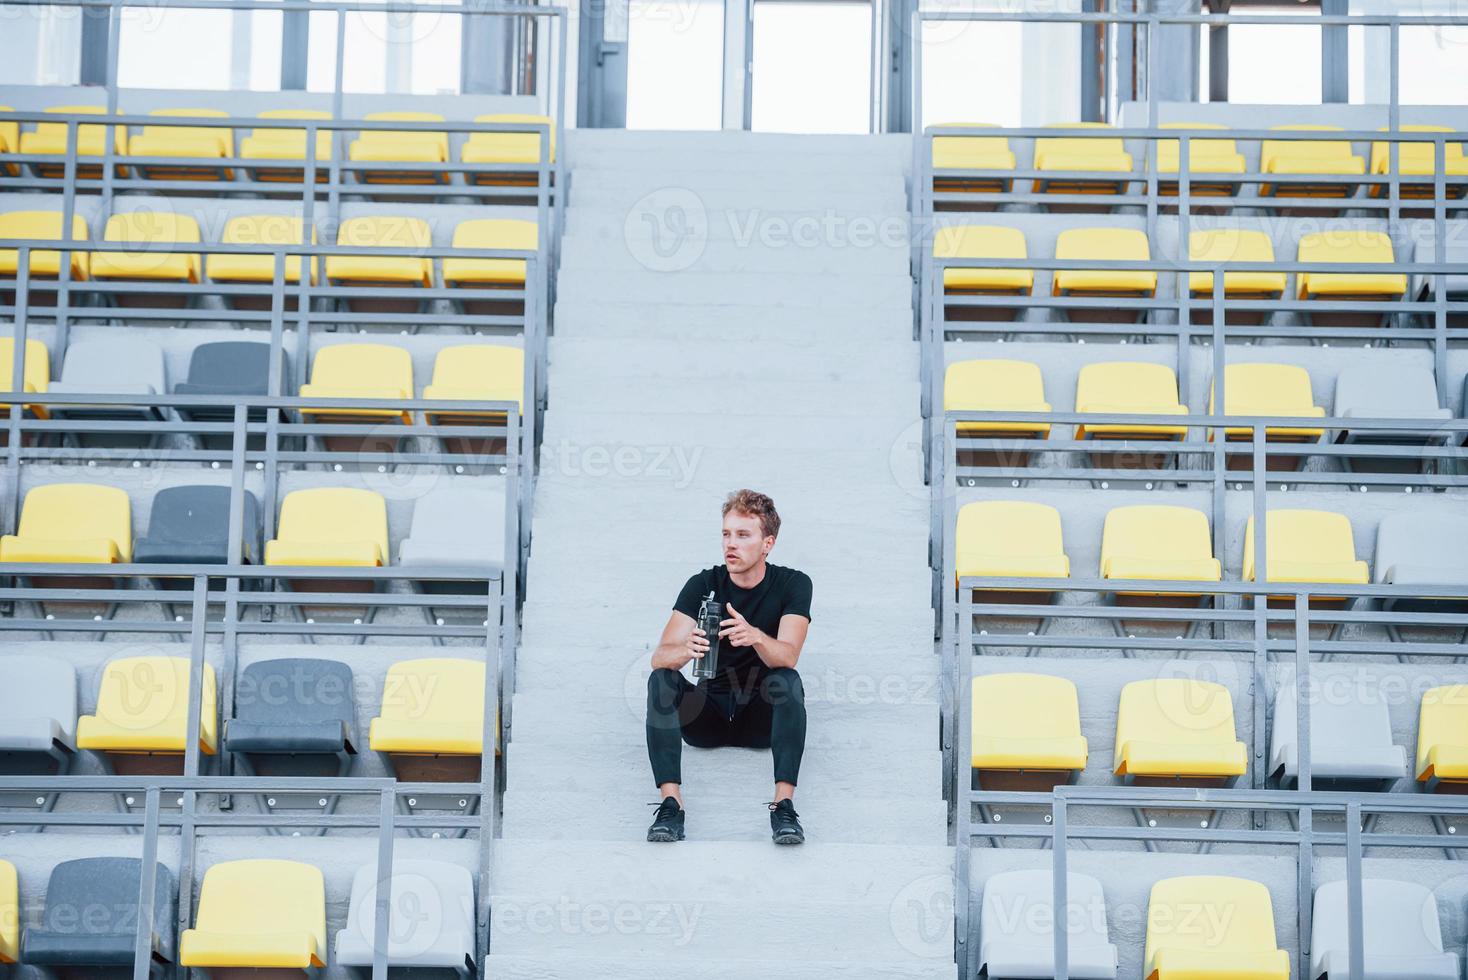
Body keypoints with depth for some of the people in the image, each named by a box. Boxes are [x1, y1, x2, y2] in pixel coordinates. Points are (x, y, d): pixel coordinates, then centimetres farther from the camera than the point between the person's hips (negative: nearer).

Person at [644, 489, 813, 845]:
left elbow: (787, 657, -23)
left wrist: (754, 636, -45)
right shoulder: (703, 585, -5)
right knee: (661, 679, -26)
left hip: (762, 718, -2)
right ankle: (670, 805, -36)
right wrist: (687, 650, -41)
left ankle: (784, 804, -40)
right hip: (708, 717, 2)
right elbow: (660, 656, -16)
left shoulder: (792, 585, -7)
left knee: (788, 680, -32)